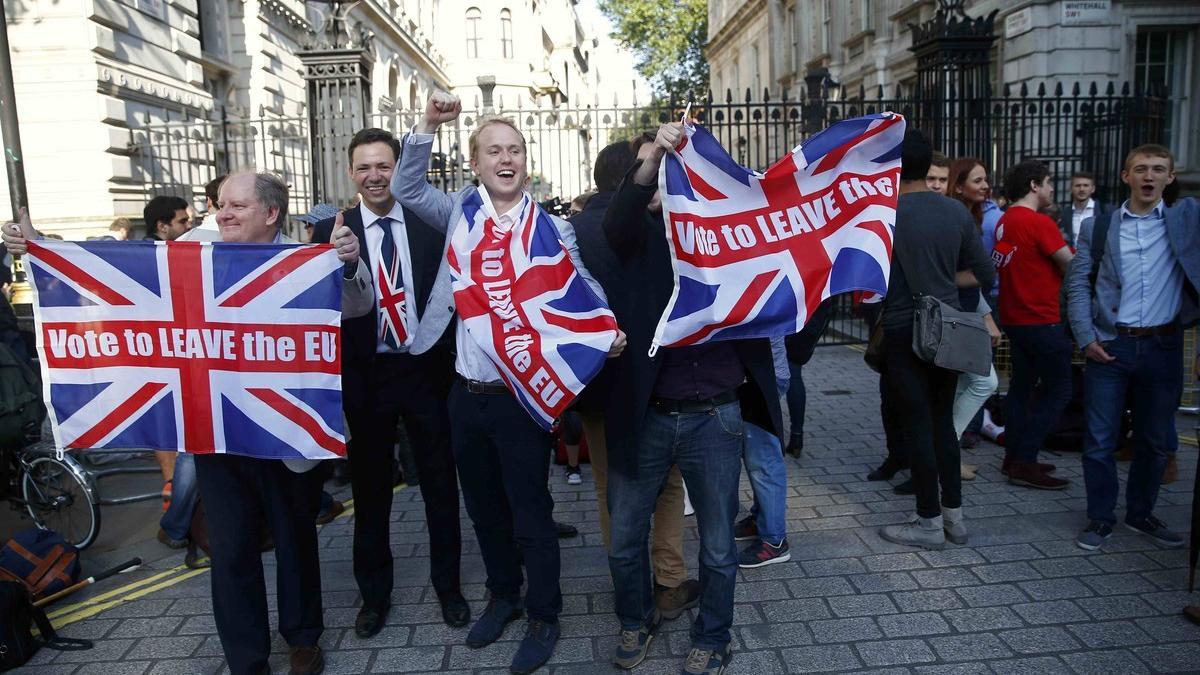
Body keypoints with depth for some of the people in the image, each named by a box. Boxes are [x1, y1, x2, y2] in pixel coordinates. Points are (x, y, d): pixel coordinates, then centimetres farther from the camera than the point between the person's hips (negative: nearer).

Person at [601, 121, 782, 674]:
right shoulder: (642, 231, 1)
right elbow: (617, 221, -19)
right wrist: (652, 158, -35)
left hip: (715, 419, 0)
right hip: (645, 416, 1)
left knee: (718, 547, 13)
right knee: (624, 539, 15)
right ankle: (636, 620, 42)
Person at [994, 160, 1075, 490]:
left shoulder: (1004, 221, 8)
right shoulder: (1039, 223, -16)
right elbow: (1071, 266, -11)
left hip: (1014, 318, 9)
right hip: (1042, 320, -8)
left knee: (1021, 386, 15)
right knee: (1057, 391, -1)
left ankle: (1014, 457, 21)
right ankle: (1025, 463, -3)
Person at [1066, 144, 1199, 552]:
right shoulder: (1097, 226, 4)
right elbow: (1078, 284, 2)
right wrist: (1086, 337, -6)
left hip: (1162, 347, 1)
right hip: (1109, 346, -1)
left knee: (1157, 440, 12)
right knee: (1100, 439, 3)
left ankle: (1141, 514, 30)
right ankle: (1100, 519, 17)